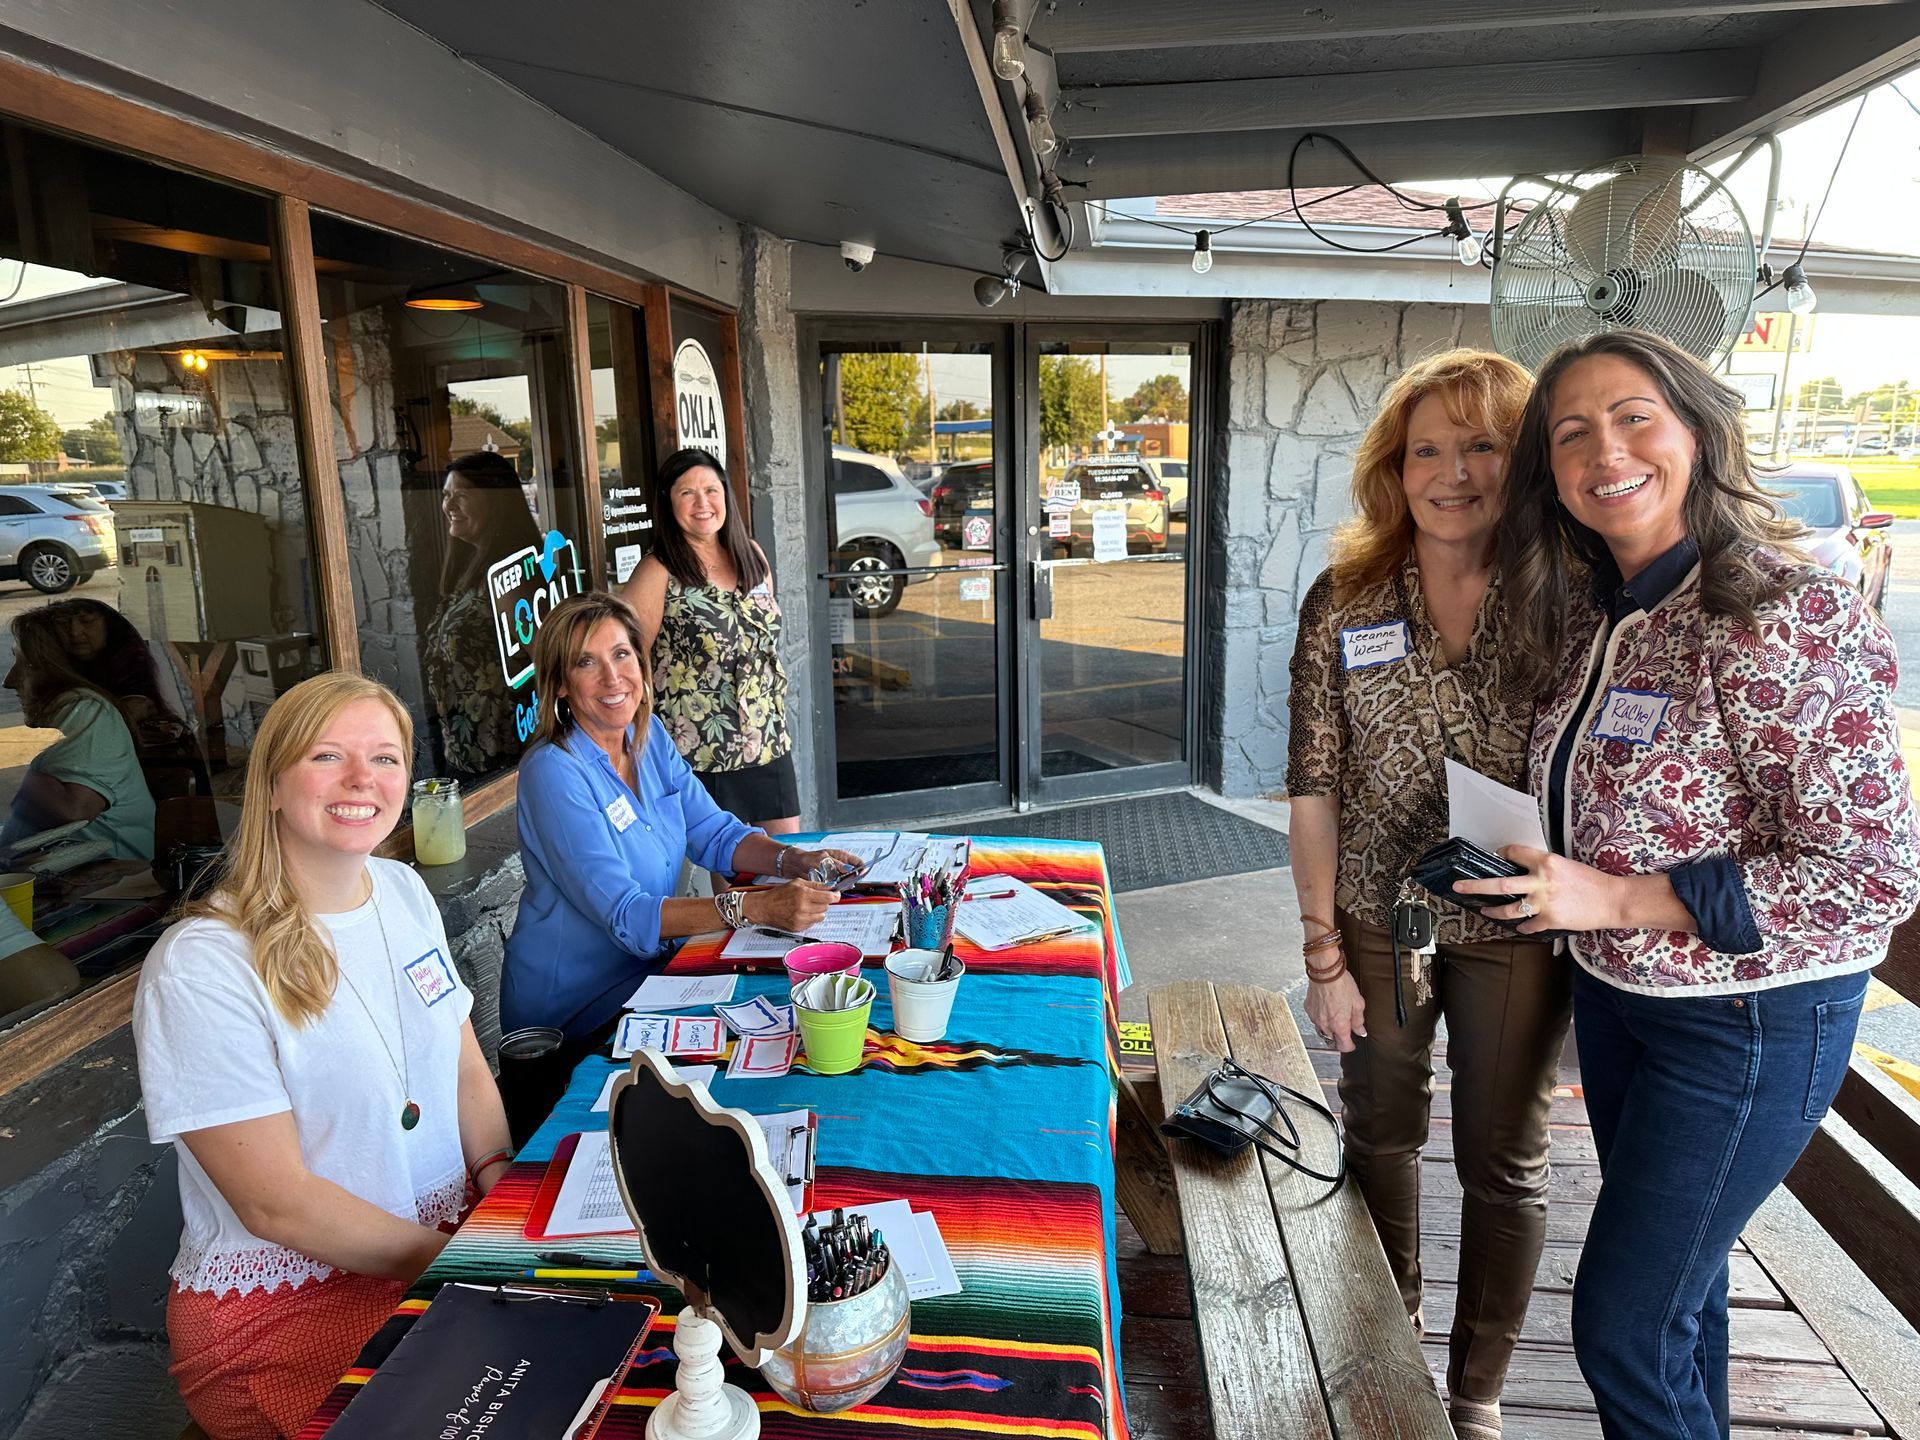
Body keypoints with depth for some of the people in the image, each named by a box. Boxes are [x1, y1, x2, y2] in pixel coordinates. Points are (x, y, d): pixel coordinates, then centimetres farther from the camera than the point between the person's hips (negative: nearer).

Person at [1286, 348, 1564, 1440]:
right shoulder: (1343, 602, -6)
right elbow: (1315, 785, -4)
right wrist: (1324, 954, -4)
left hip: (1515, 932, -1)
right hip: (1378, 920, 1)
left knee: (1504, 1164, 14)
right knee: (1381, 1138, 17)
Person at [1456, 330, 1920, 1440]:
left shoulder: (1790, 620, -24)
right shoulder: (1590, 614, 1)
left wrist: (1615, 901, -26)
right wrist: (1544, 881, -1)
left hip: (1748, 1022, -7)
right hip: (1613, 990, 7)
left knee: (1624, 1327, 3)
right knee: (1678, 1270, 26)